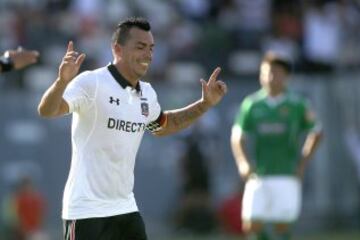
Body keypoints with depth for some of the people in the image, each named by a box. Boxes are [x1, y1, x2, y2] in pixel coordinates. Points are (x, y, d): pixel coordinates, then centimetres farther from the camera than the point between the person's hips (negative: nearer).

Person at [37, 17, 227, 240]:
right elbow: (47, 111, -28)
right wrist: (63, 81, -48)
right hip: (87, 210, -8)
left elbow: (163, 125, 30)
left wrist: (205, 104, 18)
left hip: (125, 207, 8)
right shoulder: (92, 83, -14)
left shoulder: (146, 93, 9)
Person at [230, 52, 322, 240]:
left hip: (286, 175, -1)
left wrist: (302, 164, 4)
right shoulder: (251, 104, 5)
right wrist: (243, 163, -11)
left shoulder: (296, 105, 2)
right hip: (258, 175, 1)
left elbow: (316, 133, 12)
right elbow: (237, 137, 6)